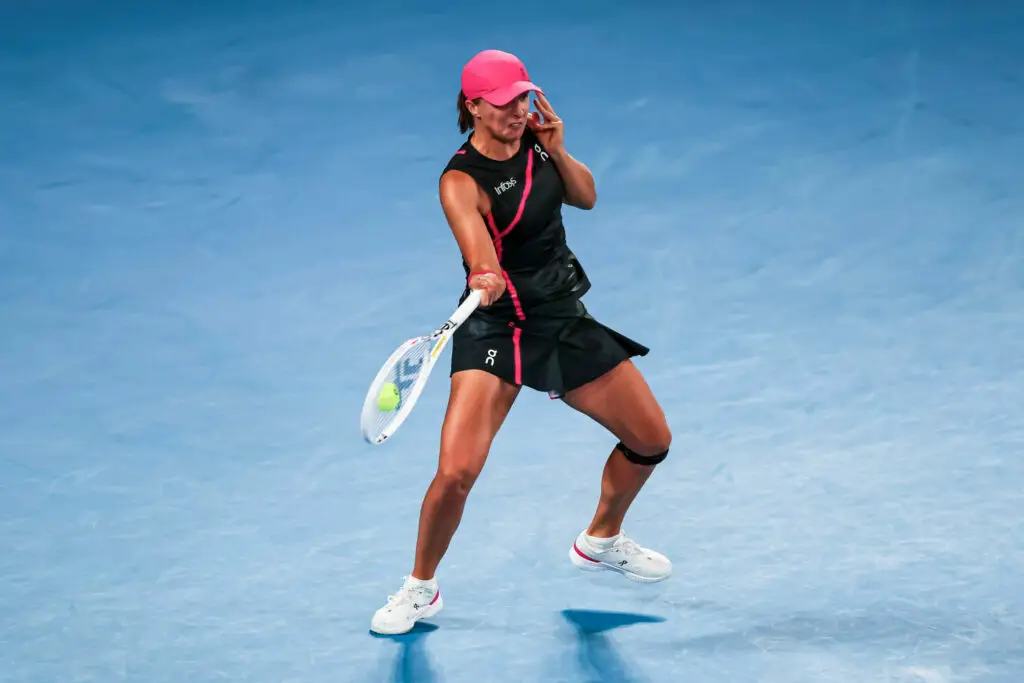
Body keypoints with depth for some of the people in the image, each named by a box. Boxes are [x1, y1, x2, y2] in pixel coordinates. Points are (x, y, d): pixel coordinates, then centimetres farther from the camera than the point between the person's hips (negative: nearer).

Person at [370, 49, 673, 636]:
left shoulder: (534, 137, -1)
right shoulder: (462, 181, -21)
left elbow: (586, 197, 8)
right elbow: (480, 255, -36)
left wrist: (557, 150, -12)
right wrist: (485, 281, -60)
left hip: (566, 318, 7)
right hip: (496, 329, -7)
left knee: (651, 440, 12)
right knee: (456, 473, -21)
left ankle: (601, 541, 40)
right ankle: (421, 589, 5)